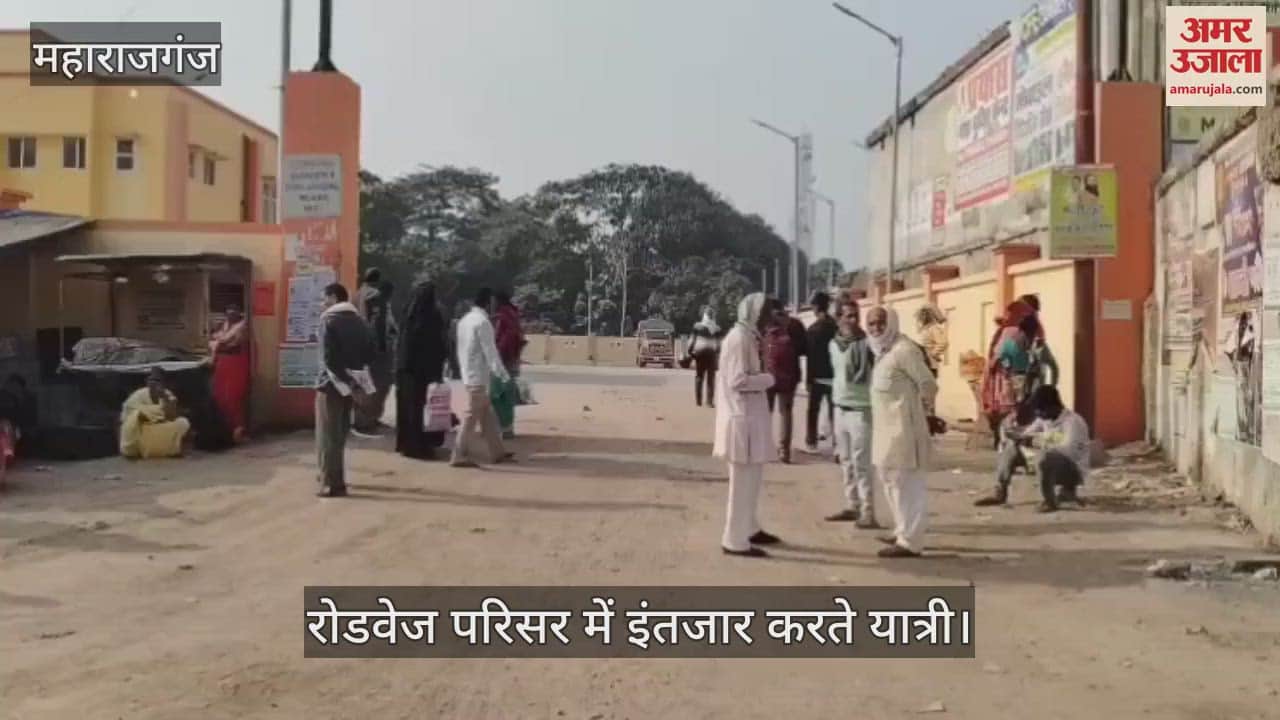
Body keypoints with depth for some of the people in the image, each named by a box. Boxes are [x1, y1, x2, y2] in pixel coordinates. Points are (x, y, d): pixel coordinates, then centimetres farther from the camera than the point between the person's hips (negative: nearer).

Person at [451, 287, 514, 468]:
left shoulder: (465, 320, 12)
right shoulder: (482, 322, -16)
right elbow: (490, 351, -18)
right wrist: (503, 375, -14)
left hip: (469, 374, 9)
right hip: (478, 376, -9)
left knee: (487, 413, 13)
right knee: (471, 416, -5)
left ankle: (497, 452, 18)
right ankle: (460, 456, -3)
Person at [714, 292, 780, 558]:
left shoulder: (746, 337, 14)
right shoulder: (739, 338, -17)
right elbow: (738, 381, -22)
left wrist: (763, 376, 1)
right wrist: (768, 379, -10)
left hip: (750, 416, 10)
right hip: (742, 418, -10)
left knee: (751, 479, 19)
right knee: (742, 482, -3)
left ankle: (750, 529, 31)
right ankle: (735, 541, 4)